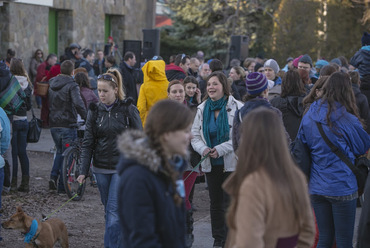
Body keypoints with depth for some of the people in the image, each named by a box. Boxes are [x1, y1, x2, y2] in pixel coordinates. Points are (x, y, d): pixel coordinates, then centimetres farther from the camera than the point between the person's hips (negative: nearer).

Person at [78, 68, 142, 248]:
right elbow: (87, 143, 4)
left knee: (114, 210, -10)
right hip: (101, 169, 4)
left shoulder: (129, 109, -6)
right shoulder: (94, 111, 4)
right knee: (108, 210, 12)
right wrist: (83, 171, -2)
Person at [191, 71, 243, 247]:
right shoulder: (202, 109, 6)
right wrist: (203, 149, -14)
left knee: (229, 203, -4)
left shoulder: (236, 107, -8)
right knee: (215, 204, 13)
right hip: (211, 164, 5)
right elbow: (195, 135, 7)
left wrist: (221, 149, -20)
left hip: (231, 164, -5)